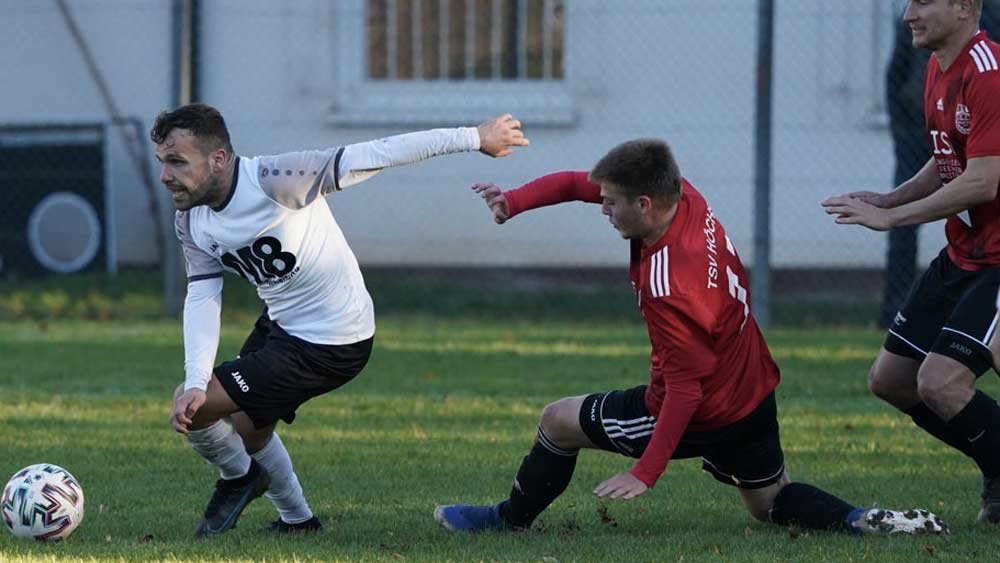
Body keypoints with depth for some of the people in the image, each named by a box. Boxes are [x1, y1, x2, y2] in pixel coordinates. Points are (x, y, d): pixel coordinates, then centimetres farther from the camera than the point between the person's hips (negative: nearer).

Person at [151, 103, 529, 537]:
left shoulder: (273, 181, -31)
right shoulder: (191, 222, -7)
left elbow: (369, 157, -28)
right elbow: (202, 298, -12)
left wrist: (472, 137, -25)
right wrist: (195, 382, -28)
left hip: (329, 345, -8)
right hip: (280, 323, 8)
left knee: (190, 408, -12)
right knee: (247, 430, 25)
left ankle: (239, 477, 18)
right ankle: (297, 519, 49)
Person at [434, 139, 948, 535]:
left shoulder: (668, 291, -34)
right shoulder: (684, 199, -11)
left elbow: (686, 389, -29)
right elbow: (577, 184, -1)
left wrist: (646, 472, -26)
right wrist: (515, 201, -15)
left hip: (706, 415, -9)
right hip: (753, 392, 9)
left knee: (558, 421, 8)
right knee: (770, 502, 25)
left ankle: (513, 518, 27)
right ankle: (865, 522, -1)